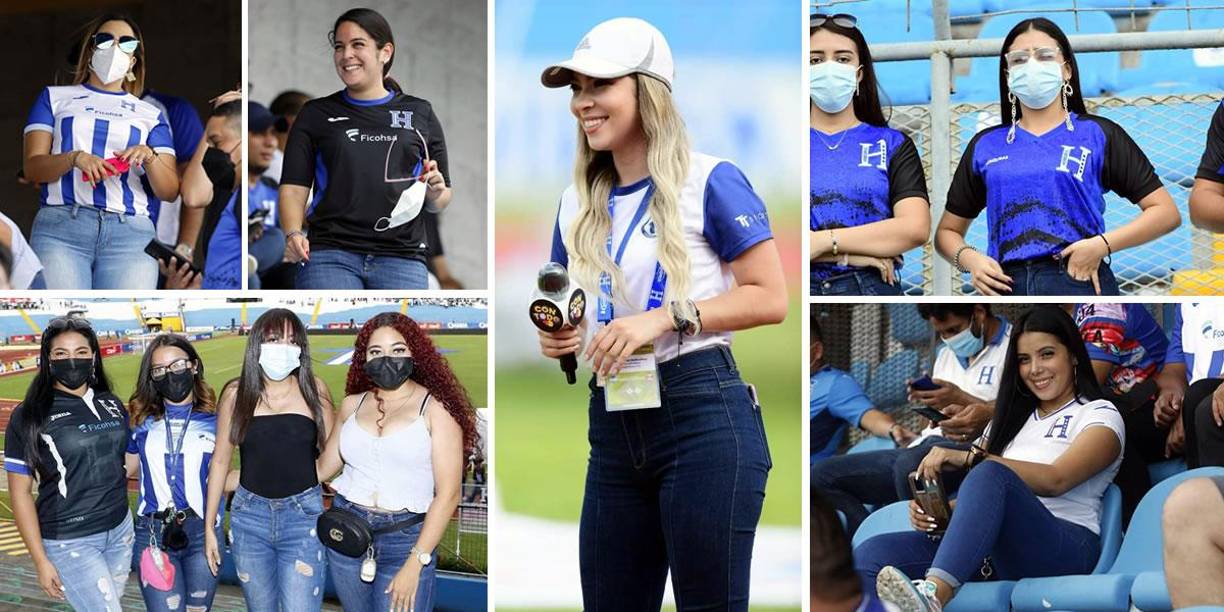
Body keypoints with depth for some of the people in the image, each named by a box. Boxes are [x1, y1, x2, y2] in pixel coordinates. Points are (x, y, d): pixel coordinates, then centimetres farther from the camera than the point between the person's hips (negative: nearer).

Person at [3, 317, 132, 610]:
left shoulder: (112, 405, 6)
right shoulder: (29, 417, -8)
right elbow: (20, 492, -8)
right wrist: (40, 561, -11)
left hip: (120, 531, 5)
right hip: (70, 542, -5)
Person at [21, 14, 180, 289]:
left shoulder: (150, 114, 24)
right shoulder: (55, 98, 21)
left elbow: (169, 192, 16)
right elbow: (32, 167, 8)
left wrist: (149, 157, -5)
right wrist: (75, 158, -11)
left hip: (131, 231, 1)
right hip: (60, 224, -1)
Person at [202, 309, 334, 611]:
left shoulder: (313, 389, -1)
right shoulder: (236, 393, 2)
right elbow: (220, 460, 7)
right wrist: (209, 526, 7)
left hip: (303, 515, -2)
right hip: (250, 515, 2)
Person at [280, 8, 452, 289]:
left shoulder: (420, 114, 16)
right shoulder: (315, 115, 15)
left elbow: (440, 202, 19)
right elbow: (294, 187, 9)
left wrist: (435, 191, -4)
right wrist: (293, 233, -10)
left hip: (401, 257, 1)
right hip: (330, 253, -1)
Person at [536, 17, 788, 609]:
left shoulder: (708, 182, -5)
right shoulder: (577, 203, 14)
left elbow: (770, 297, -9)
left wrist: (667, 318, -17)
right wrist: (557, 336, 1)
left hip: (702, 416, -7)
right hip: (612, 426, 7)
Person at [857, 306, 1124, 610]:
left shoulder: (1100, 415, 11)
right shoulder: (1011, 420, 31)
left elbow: (1055, 480, -9)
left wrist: (970, 458, -19)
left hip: (1064, 548, -6)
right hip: (996, 552, 6)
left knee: (991, 475, -36)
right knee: (871, 554, -19)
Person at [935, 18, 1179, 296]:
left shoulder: (1098, 134, 10)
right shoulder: (986, 145, 18)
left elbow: (1165, 212, 6)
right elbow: (947, 231, 23)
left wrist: (1102, 244, -9)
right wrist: (970, 259, 0)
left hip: (1080, 287, -3)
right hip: (1006, 291, 3)